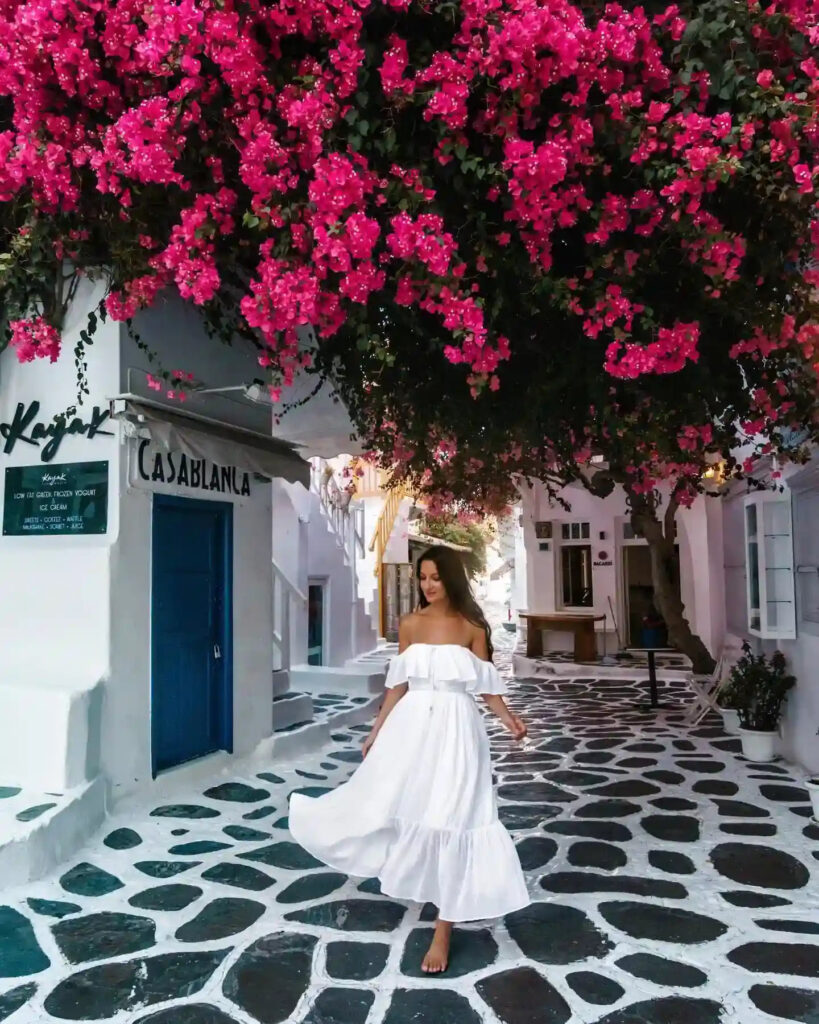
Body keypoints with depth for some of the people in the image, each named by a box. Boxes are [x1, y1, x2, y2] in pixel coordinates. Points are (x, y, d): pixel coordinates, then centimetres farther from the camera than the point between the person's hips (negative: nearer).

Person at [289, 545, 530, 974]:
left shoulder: (472, 627, -3)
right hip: (412, 725, 3)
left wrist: (509, 719, -20)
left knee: (449, 819, -2)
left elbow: (486, 685, -3)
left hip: (455, 729, -3)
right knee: (389, 802, 9)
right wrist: (376, 732, 11)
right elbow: (398, 684, 8)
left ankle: (443, 929, 9)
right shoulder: (410, 624, 4)